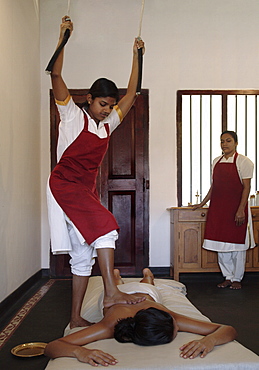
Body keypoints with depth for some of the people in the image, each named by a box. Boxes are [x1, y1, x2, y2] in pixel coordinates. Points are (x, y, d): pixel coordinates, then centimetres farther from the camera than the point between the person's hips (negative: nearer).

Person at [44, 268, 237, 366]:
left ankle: (148, 276, 73)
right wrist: (80, 351, -78)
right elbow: (51, 347, -57)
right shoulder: (110, 325, -54)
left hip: (146, 293, 1)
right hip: (114, 298, -1)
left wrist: (209, 340, -68)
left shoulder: (168, 317, -50)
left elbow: (229, 331, -47)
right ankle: (116, 276, 71)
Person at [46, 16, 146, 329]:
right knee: (105, 226, -25)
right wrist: (63, 35, -3)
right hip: (65, 183, -7)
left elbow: (131, 95, 22)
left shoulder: (107, 124, 17)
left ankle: (76, 318, 9)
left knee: (83, 254, 3)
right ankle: (112, 293, -23)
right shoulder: (72, 115, 2)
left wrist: (136, 55, 25)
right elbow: (56, 75, -6)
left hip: (87, 189, 7)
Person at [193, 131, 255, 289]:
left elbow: (246, 187, -9)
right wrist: (203, 203, 17)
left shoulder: (244, 162, -5)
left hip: (236, 208, -5)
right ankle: (228, 277, 19)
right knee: (220, 243, 6)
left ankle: (237, 278, 16)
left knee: (236, 243, 2)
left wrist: (241, 210, -16)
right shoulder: (216, 161, 12)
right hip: (217, 208, 5)